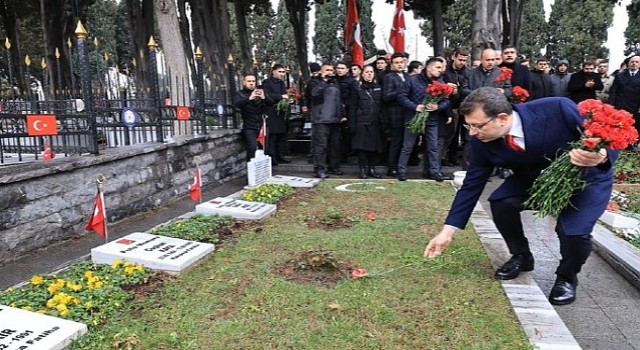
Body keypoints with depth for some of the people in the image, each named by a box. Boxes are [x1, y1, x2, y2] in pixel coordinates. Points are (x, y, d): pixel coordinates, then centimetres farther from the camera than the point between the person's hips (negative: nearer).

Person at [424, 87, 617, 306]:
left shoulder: (558, 110, -36)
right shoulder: (482, 141, -23)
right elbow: (471, 185, -15)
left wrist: (601, 156, -49)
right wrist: (447, 232, -16)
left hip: (587, 176, -3)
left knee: (574, 230, -25)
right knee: (500, 201, -20)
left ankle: (567, 277, 11)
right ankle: (521, 257, 11)